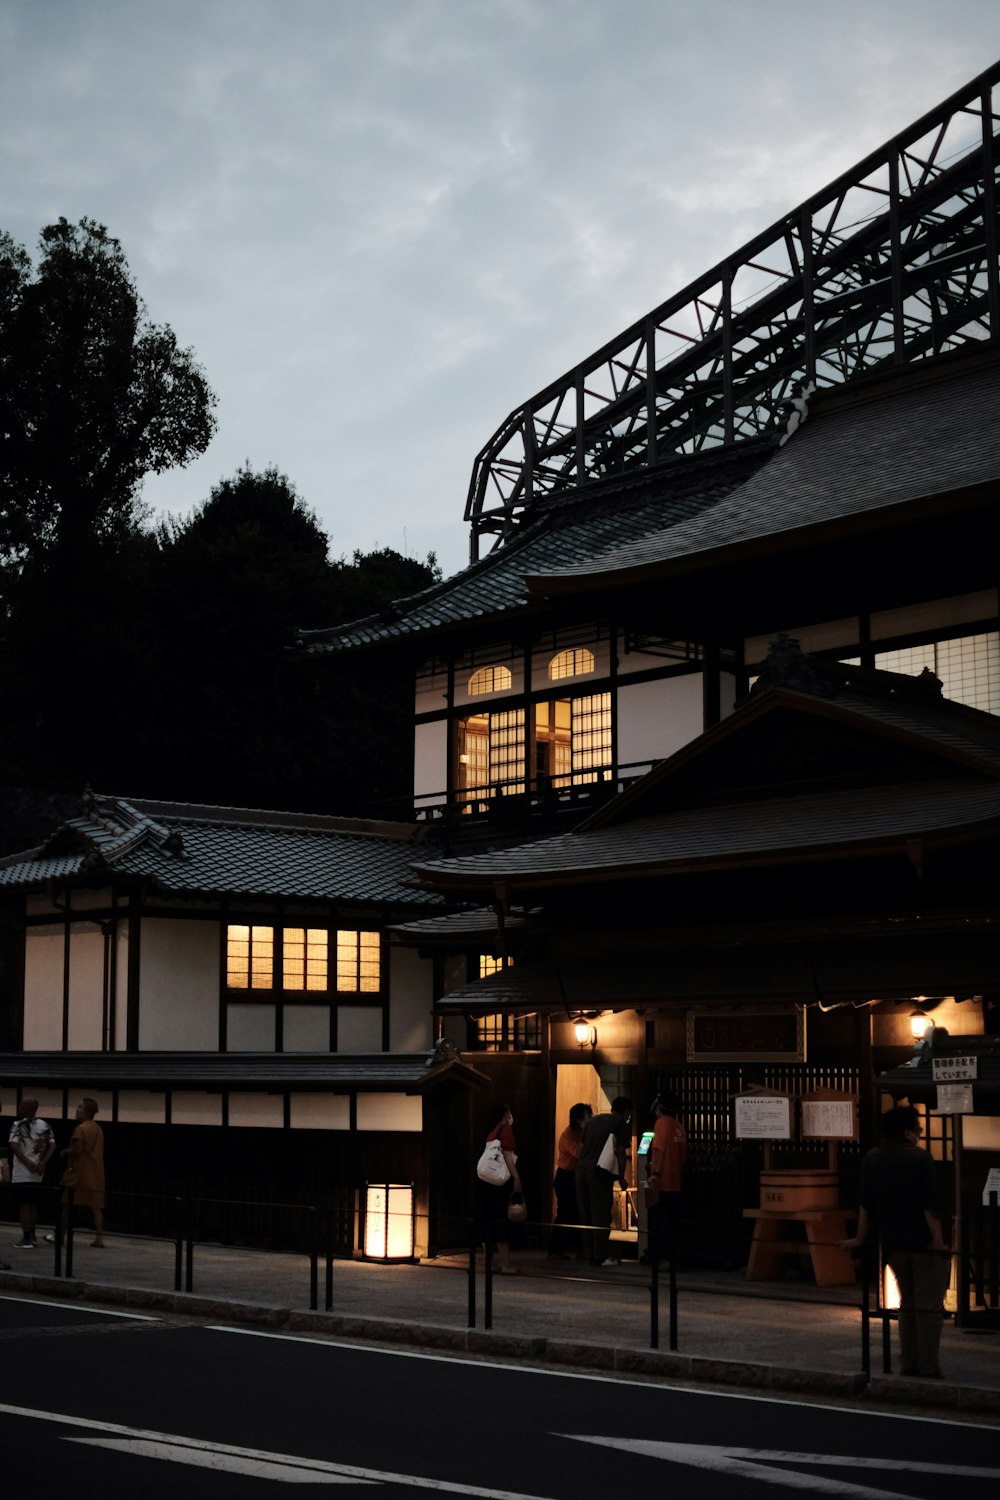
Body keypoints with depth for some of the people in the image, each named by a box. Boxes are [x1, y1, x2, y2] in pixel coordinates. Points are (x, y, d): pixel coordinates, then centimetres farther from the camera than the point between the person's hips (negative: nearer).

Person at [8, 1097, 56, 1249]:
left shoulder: (18, 1125, -9)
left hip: (22, 1173, -6)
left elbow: (14, 1146, -20)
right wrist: (42, 1163, -5)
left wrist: (27, 1163, -19)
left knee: (24, 1205, -3)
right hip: (37, 1173, 6)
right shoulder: (45, 1126, 9)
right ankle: (31, 1236, 19)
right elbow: (52, 1145, 2)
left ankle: (26, 1239, -4)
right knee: (33, 1204, 15)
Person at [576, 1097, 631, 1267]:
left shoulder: (593, 1120, 20)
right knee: (601, 1215, -2)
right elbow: (620, 1151, -4)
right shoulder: (620, 1124, 2)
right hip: (600, 1173, -6)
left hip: (582, 1169, 6)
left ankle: (590, 1254, 13)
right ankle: (600, 1256, -2)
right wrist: (621, 1177, 2)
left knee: (586, 1214, 10)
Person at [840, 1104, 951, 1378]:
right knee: (928, 1306, -1)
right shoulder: (920, 1158, -11)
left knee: (908, 1304, 17)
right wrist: (938, 1240, -15)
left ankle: (908, 1366, 17)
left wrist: (860, 1238, 16)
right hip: (924, 1244, -5)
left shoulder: (872, 1159, 4)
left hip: (894, 1245, 5)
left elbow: (866, 1203, 9)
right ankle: (928, 1369, -2)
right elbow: (930, 1204, -15)